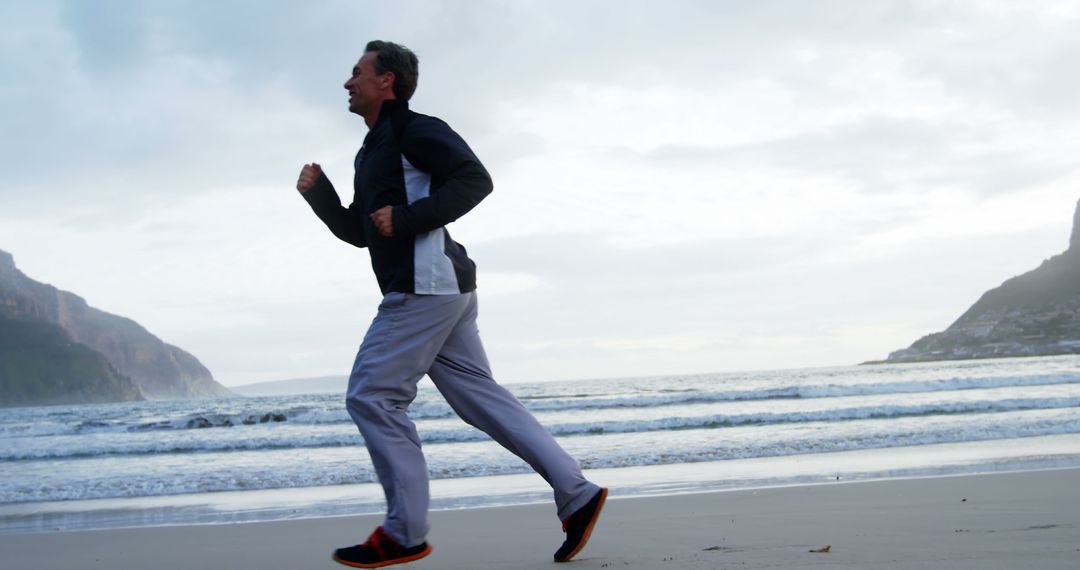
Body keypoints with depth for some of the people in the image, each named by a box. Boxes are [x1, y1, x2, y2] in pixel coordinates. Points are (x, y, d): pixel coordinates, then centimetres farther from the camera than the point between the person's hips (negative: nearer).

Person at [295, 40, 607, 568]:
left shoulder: (415, 131, -4)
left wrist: (407, 218, -20)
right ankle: (576, 494, 6)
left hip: (425, 286, -10)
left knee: (370, 396, -8)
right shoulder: (372, 151, 24)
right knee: (480, 396, 6)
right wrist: (318, 191, 13)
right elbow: (357, 232, 27)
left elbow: (474, 179, -16)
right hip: (434, 291, 10)